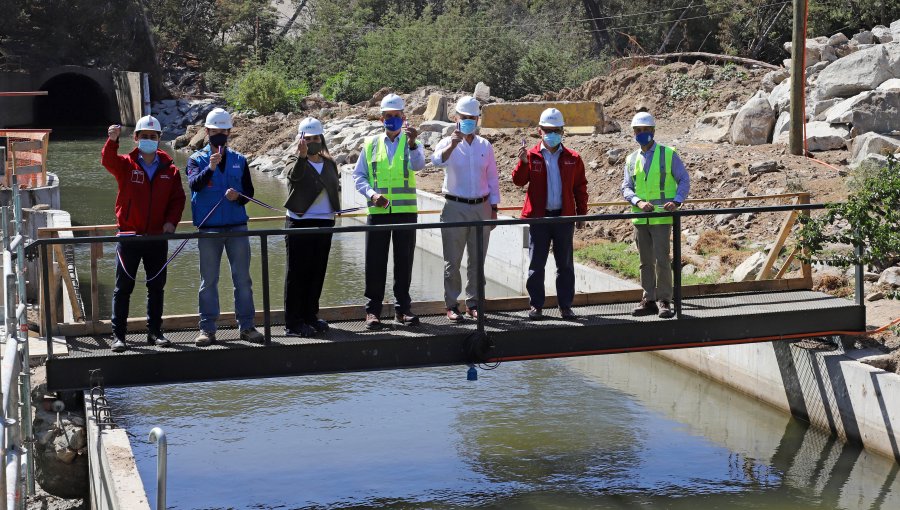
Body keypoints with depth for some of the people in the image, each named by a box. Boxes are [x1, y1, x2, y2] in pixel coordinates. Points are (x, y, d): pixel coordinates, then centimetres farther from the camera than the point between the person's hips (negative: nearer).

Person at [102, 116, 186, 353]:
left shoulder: (169, 169, 5)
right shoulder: (126, 165, -1)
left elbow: (178, 198, 7)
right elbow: (108, 161, -22)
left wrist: (172, 221, -8)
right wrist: (112, 141, -41)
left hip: (158, 237, 2)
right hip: (129, 236, -2)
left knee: (156, 286, 10)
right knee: (123, 288, 1)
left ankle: (155, 332, 20)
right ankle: (118, 335, 5)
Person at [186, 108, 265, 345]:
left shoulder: (239, 160, 12)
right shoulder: (197, 159, 4)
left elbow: (249, 191, 13)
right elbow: (194, 184, -15)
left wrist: (238, 197, -10)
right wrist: (210, 168, -32)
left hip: (237, 227, 2)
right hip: (209, 228, -2)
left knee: (243, 279, 4)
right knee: (208, 281, 2)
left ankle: (246, 326, 10)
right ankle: (207, 329, 6)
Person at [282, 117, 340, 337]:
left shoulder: (329, 163, 15)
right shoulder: (295, 162, -4)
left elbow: (336, 185, 25)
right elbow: (294, 174, -26)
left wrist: (334, 207, 9)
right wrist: (302, 156, -45)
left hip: (324, 223, 6)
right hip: (300, 223, -6)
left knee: (317, 273, 11)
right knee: (297, 274, -3)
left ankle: (310, 316, 23)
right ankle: (292, 323, -1)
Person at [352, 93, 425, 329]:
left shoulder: (411, 143, 6)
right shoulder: (371, 144, 10)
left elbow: (418, 165, -15)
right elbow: (358, 175, 11)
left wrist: (412, 143, -33)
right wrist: (371, 194, -7)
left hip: (405, 210, 0)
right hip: (378, 211, 1)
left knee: (404, 261, 5)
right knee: (375, 262, 1)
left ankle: (402, 309, 14)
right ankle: (373, 309, 8)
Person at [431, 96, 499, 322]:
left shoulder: (485, 146, 9)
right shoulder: (448, 144, -1)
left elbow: (492, 179, 12)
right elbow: (437, 160, -24)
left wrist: (494, 208, 8)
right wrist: (452, 145, -41)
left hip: (481, 208, 3)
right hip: (455, 208, -3)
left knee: (477, 259, 7)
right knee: (452, 260, 0)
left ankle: (473, 303, 16)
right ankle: (451, 305, 5)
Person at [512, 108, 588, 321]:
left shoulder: (573, 158, 5)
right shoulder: (532, 156, 2)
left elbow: (580, 188, 10)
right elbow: (518, 181, -7)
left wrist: (582, 214, 8)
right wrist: (523, 162, -23)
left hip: (564, 217, 1)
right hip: (538, 217, -1)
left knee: (565, 265, 6)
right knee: (536, 264, 3)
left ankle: (565, 306, 14)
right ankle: (536, 306, 11)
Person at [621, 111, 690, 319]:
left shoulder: (668, 154, 1)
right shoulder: (631, 159, 12)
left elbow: (684, 180, 2)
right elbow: (626, 187, 7)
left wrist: (676, 201, -15)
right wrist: (638, 202, -13)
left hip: (662, 217, -4)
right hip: (640, 218, 4)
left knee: (662, 259, -9)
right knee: (645, 261, 9)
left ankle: (664, 301, -1)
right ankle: (649, 300, 17)